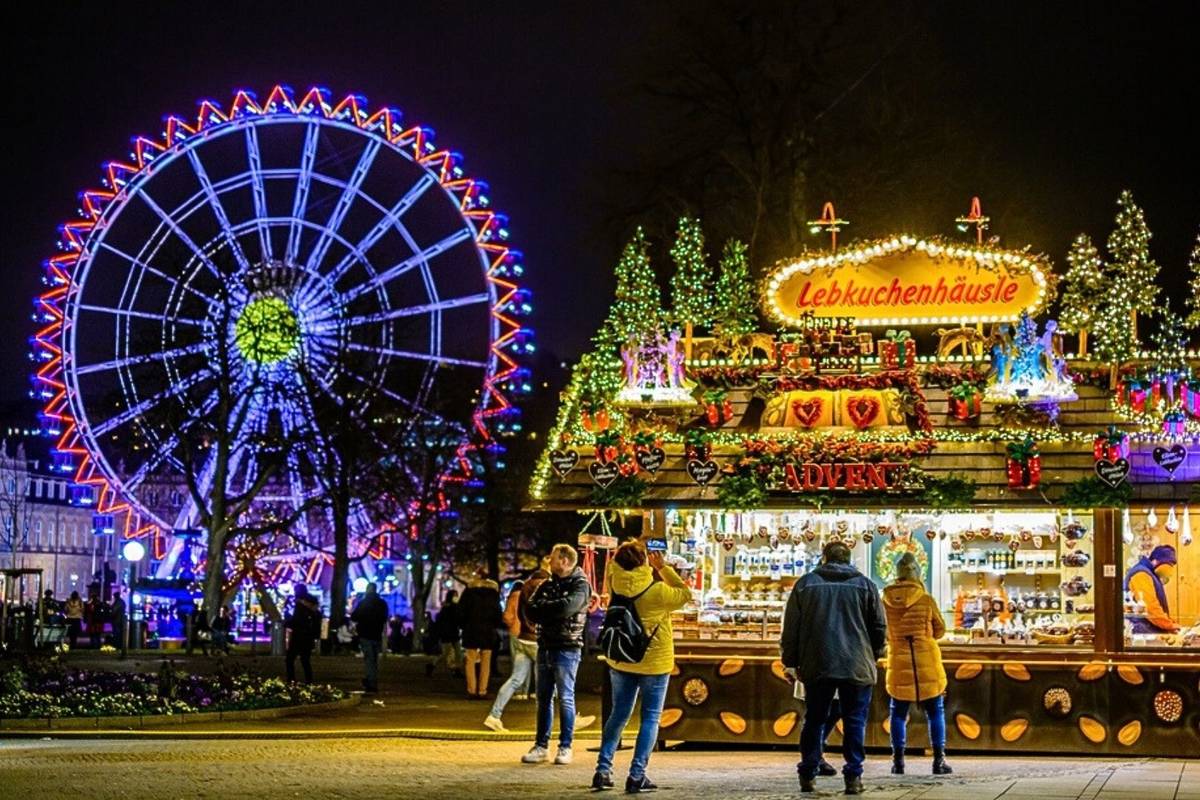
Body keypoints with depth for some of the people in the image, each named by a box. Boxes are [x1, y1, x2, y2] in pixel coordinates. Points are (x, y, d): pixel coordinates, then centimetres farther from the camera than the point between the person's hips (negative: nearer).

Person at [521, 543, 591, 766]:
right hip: (545, 646, 6)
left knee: (565, 698, -2)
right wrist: (553, 611, -14)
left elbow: (567, 606, -22)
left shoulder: (580, 585, -5)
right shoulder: (548, 584, 14)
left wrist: (543, 607, -7)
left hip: (566, 648, -6)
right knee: (543, 698, 8)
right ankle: (541, 746, 14)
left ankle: (565, 747, 3)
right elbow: (531, 610, 3)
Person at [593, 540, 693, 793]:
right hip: (654, 663, -4)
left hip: (621, 662, 5)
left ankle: (603, 770, 11)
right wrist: (664, 568, -4)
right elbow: (685, 594, -5)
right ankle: (637, 775, -1)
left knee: (619, 715, 16)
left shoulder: (615, 587, -8)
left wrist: (622, 557, 1)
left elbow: (613, 569, 14)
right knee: (650, 718, 5)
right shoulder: (658, 592, -21)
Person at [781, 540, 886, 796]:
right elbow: (880, 628, 6)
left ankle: (807, 775, 8)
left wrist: (791, 662, 12)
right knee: (854, 722, 3)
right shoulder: (864, 585, 5)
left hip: (817, 666, 1)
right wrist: (873, 656, 20)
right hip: (857, 667, -1)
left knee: (814, 720, 10)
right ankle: (853, 776, -2)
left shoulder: (806, 583, 5)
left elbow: (791, 628, 5)